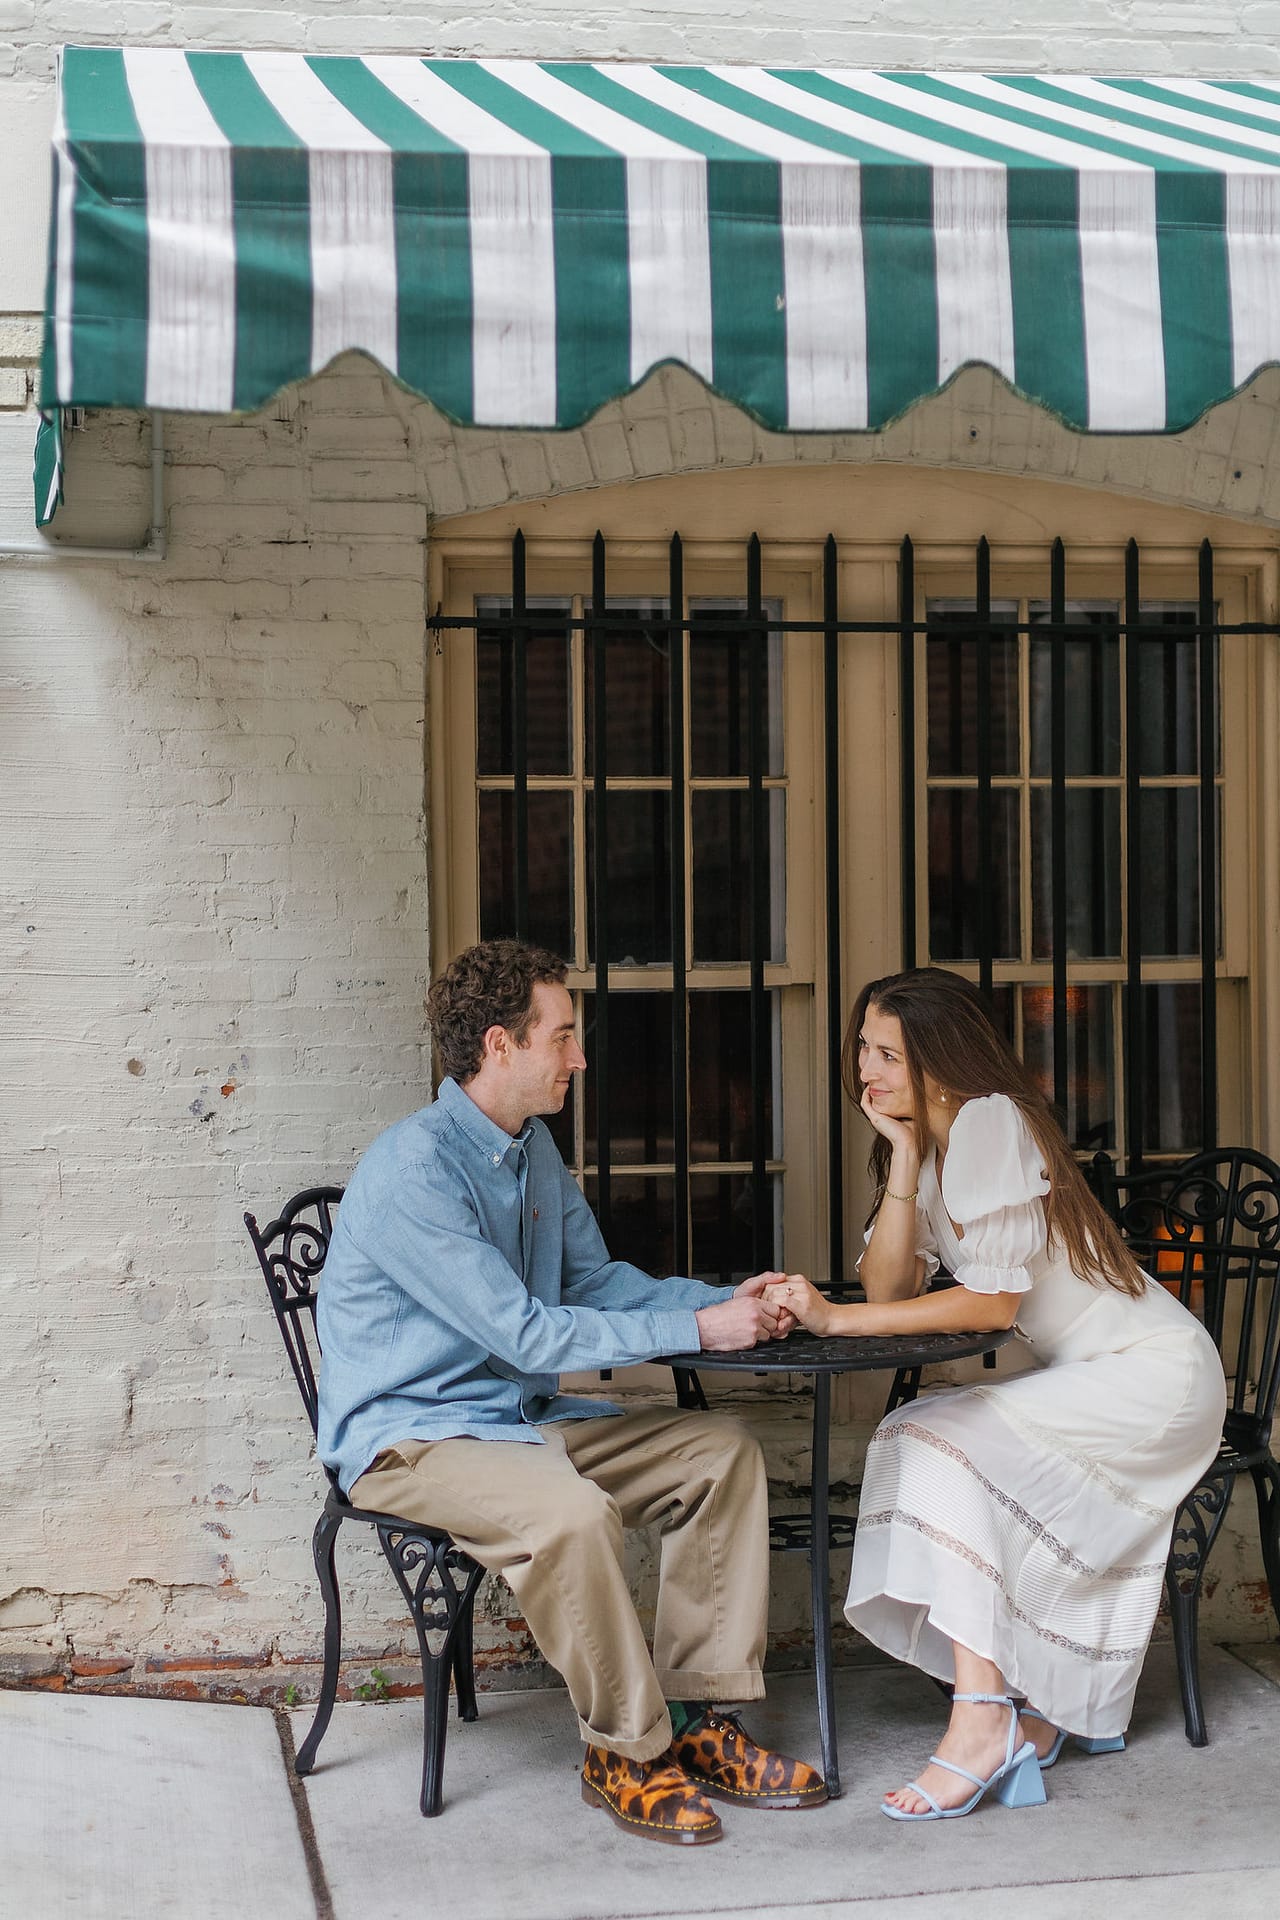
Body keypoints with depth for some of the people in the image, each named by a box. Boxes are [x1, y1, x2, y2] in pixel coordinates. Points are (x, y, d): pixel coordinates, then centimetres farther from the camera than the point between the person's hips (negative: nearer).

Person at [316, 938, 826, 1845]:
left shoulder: (534, 1148, 9)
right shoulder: (414, 1170, -22)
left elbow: (596, 1278, 16)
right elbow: (524, 1332, -25)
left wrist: (727, 1299, -1)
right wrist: (697, 1330, -23)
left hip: (521, 1418, 10)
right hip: (407, 1437, -9)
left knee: (724, 1450, 0)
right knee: (574, 1510, -36)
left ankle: (691, 1718, -2)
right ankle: (627, 1752, -15)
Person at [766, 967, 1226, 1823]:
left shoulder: (991, 1121, -18)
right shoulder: (932, 1140, 9)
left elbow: (994, 1300, -24)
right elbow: (888, 1289, -3)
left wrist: (834, 1319, -26)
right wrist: (902, 1155, -11)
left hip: (1154, 1370, -9)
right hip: (1083, 1376, 9)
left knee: (942, 1447, -22)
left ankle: (983, 1720, -25)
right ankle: (1051, 1706, 3)